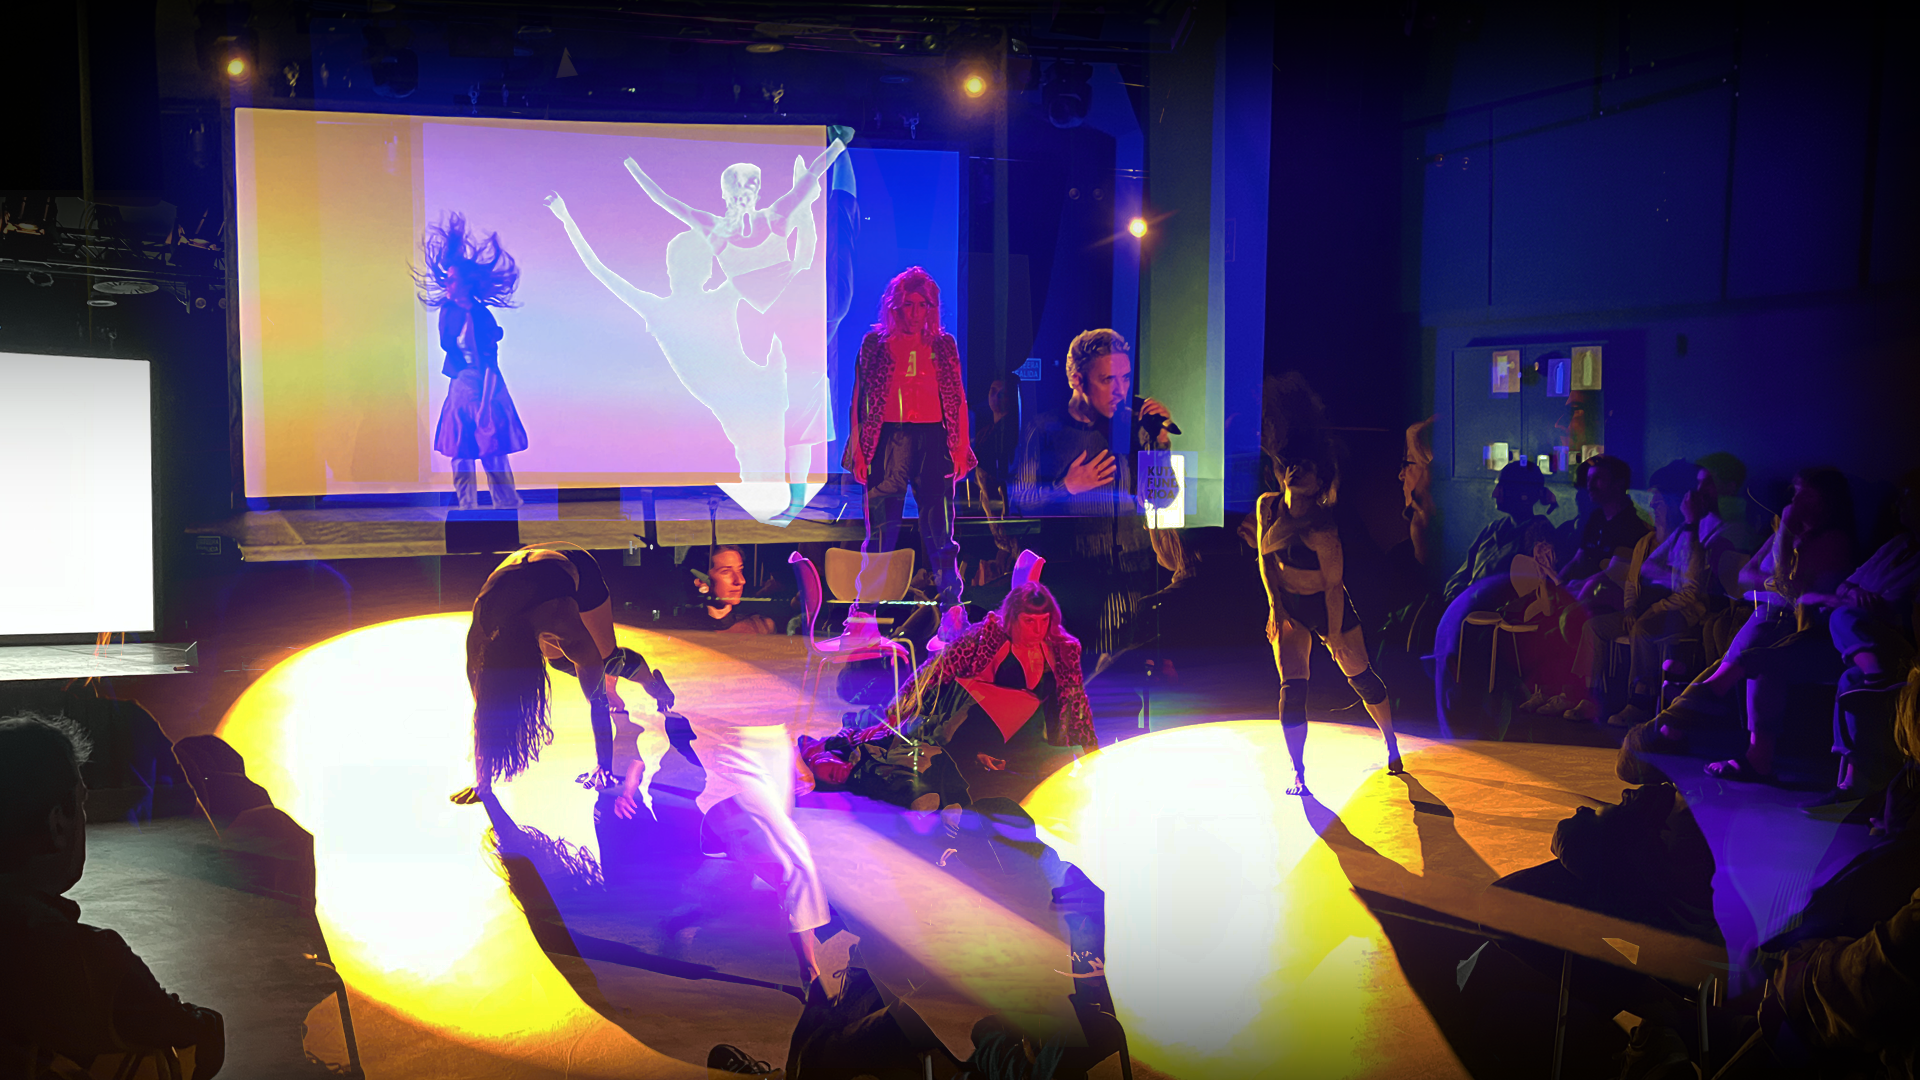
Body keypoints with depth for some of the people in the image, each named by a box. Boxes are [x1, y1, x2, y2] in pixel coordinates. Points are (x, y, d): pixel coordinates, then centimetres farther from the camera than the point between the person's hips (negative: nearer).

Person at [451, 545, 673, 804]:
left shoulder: (568, 633, -48)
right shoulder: (480, 637, -38)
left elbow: (596, 699, -38)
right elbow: (483, 710, -29)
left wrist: (604, 766, -35)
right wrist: (482, 784, -26)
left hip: (579, 570, -3)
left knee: (607, 658, 0)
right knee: (560, 661, 6)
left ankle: (654, 683, 33)